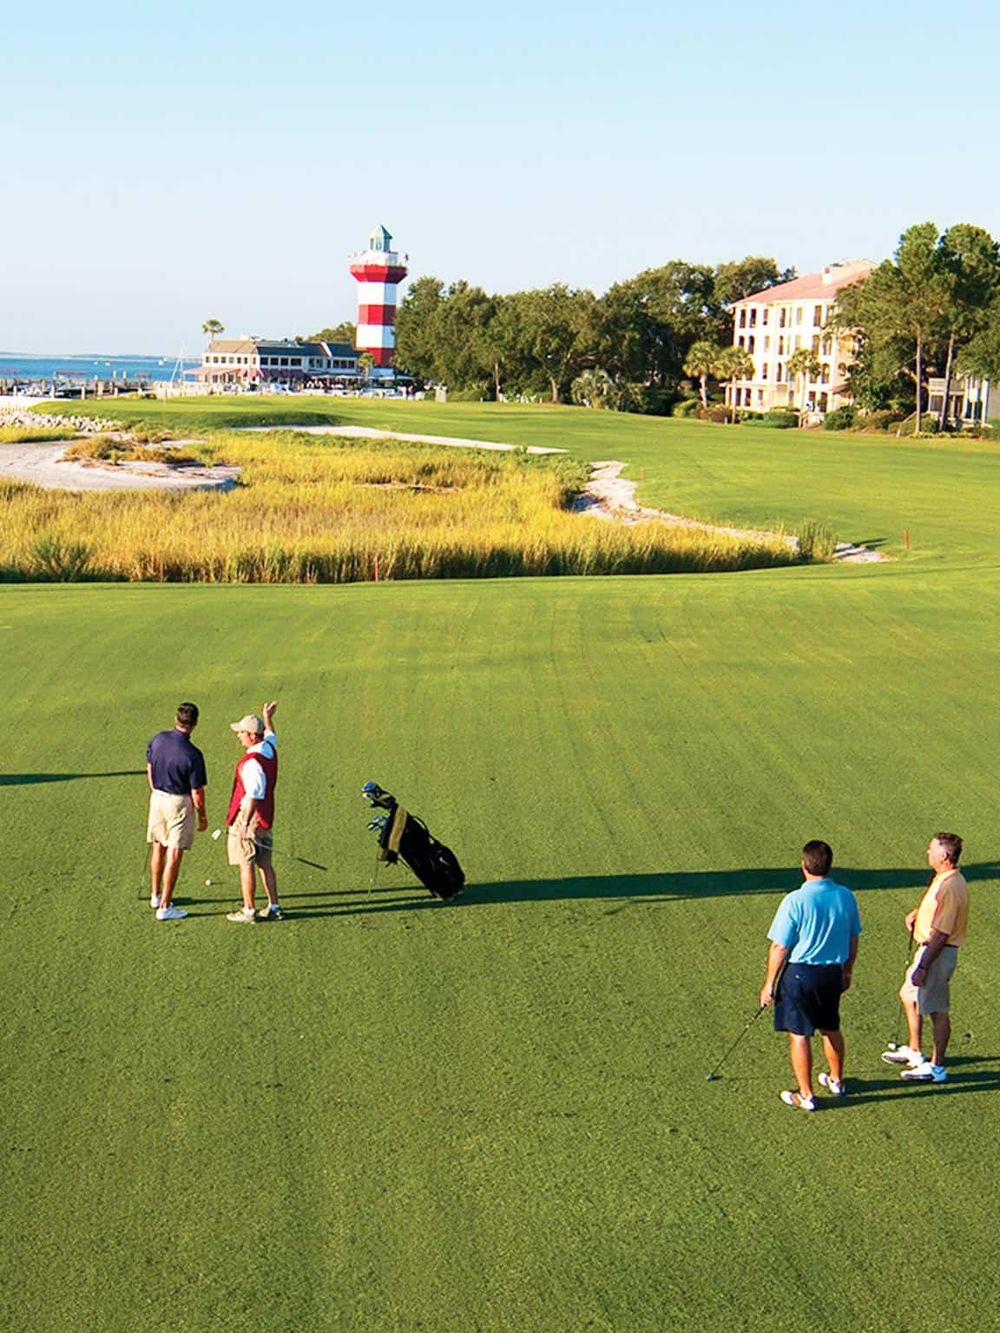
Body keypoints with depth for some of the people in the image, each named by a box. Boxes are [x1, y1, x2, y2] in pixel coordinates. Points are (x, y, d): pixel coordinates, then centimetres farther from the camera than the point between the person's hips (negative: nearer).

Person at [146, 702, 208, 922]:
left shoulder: (158, 739, -7)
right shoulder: (192, 755, -23)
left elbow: (149, 769, 8)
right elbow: (197, 792, -16)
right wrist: (202, 816, -1)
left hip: (157, 798, 6)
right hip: (179, 802, -6)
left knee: (158, 847, 21)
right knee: (174, 854, 2)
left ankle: (155, 896, 34)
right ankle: (165, 907, 5)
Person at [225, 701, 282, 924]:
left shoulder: (252, 762, -23)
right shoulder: (270, 749, 4)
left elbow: (253, 796, -27)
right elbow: (270, 735, 30)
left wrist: (245, 824, -27)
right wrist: (267, 718, 48)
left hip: (249, 816, -9)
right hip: (266, 817, 9)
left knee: (246, 864, -1)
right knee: (264, 863, 15)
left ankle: (248, 911, 3)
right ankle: (274, 907, 18)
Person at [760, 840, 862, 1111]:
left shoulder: (795, 901, -21)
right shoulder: (846, 897, -5)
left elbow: (780, 948, -15)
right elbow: (853, 940, 7)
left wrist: (769, 984, -5)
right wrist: (847, 971, 22)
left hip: (800, 974, -5)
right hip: (833, 973, 5)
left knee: (799, 1035, 7)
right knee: (831, 1028, 24)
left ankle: (805, 1096, 14)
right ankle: (836, 1081, 41)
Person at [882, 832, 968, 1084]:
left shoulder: (950, 887, -25)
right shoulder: (945, 880, 6)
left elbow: (941, 933, -26)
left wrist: (923, 967, -24)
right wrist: (917, 913, 7)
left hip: (938, 953, -11)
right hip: (929, 948, 11)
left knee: (937, 1010, 0)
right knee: (908, 995, 22)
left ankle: (936, 1068, 11)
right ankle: (914, 1052, 35)